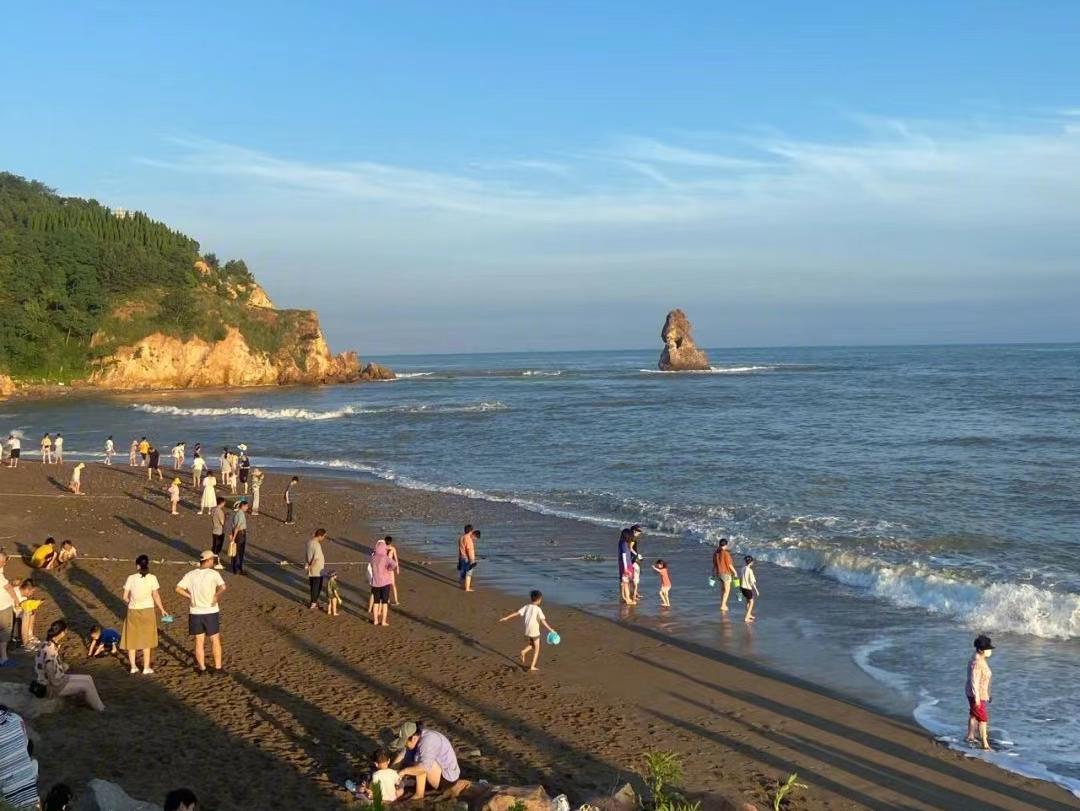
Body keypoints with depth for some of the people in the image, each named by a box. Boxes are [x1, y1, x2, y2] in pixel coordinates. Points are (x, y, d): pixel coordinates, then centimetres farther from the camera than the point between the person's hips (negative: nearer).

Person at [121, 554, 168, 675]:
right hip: (148, 611, 0)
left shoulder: (131, 578, -8)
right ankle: (146, 668, 14)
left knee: (131, 639, 14)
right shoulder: (152, 578, -9)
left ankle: (133, 666, 15)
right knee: (146, 639, 11)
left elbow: (125, 597, -5)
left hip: (133, 611, 0)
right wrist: (162, 610, 5)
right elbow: (156, 596, -7)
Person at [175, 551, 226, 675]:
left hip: (195, 613, 3)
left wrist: (190, 597, 3)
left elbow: (178, 589, -6)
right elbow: (222, 587, -29)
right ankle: (218, 667, 16)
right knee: (215, 640, 12)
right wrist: (216, 597, -13)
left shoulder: (190, 575, -1)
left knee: (199, 642, 14)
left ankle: (201, 668, 19)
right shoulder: (213, 574, -13)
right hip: (211, 612, -3)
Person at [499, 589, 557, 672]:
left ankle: (524, 651, 2)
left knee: (531, 645, 29)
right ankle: (532, 666, 9)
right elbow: (543, 621, -19)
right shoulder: (538, 609, -14)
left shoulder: (526, 607, -1)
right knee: (536, 649, 11)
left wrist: (506, 618, 5)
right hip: (535, 632, -5)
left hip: (527, 632, 5)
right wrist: (550, 629, -14)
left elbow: (516, 613, -2)